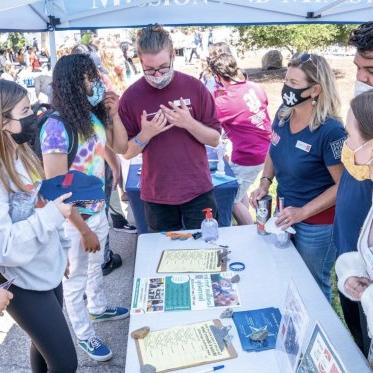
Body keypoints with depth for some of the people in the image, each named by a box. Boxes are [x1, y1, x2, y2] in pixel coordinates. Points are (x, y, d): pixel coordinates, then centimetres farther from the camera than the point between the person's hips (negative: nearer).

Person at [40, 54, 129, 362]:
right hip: (73, 220, -7)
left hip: (98, 211, 7)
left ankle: (98, 308, 54)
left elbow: (121, 147, 10)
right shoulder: (56, 127, -27)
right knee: (76, 278, 15)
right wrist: (84, 229, -21)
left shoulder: (94, 116, -6)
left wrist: (114, 114, -6)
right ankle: (84, 334, 36)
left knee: (95, 265, 29)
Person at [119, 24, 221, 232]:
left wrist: (189, 123, -18)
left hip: (198, 192, 0)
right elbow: (127, 153, 0)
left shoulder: (195, 87, -5)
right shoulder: (131, 97, -4)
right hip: (156, 197, 0)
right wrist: (145, 134, -19)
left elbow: (215, 139, -1)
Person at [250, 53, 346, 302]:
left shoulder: (330, 131, -24)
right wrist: (265, 184, -1)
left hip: (317, 224, -7)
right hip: (285, 214, 7)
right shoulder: (283, 115, -4)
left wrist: (303, 212, -23)